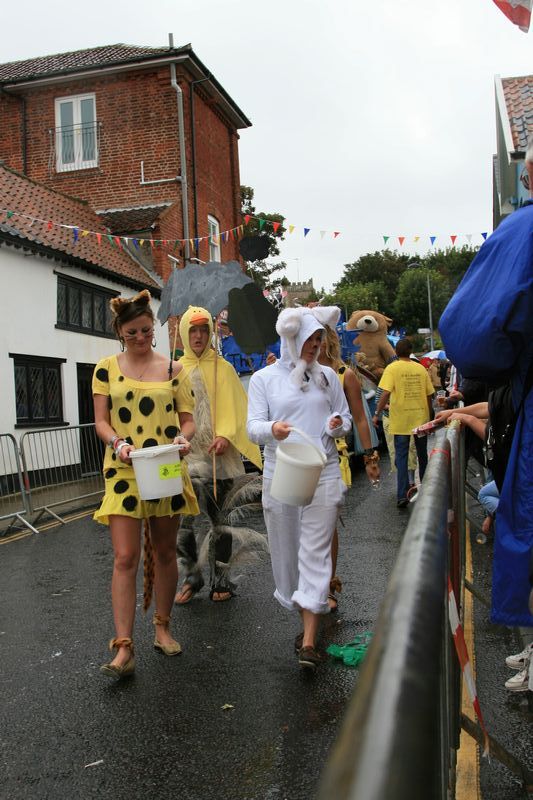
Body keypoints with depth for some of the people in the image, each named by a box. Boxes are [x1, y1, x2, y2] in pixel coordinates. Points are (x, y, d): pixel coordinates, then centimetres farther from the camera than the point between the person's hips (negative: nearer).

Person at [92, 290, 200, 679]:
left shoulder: (173, 369, 6)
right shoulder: (107, 369, 5)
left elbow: (188, 419, 6)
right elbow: (101, 420, 1)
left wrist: (183, 437, -17)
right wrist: (118, 443, -19)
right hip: (124, 471, -1)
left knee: (165, 551, 12)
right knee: (126, 558, -6)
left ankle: (163, 628, 29)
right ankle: (124, 648, -2)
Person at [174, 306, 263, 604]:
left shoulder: (223, 367, 5)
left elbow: (235, 408, 0)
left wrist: (226, 436, -17)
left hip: (218, 456, -1)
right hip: (186, 455, 1)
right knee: (181, 521, -4)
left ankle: (221, 580, 20)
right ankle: (192, 577, 16)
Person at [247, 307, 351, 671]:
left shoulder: (327, 376, 11)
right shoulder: (264, 378, 4)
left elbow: (346, 417, 16)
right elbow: (253, 426, -3)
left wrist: (339, 424, -8)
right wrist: (273, 430, -26)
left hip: (324, 473, 0)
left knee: (316, 552, -5)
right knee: (287, 552, 8)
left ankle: (309, 641, -3)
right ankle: (308, 618, 30)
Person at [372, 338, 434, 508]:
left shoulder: (392, 368, -7)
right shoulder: (420, 368, 3)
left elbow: (386, 393, -16)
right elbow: (429, 395, 5)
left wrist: (377, 414, -9)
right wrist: (430, 414, 18)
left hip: (401, 420, -3)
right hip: (421, 419, 3)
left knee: (401, 456, 0)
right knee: (422, 454, 18)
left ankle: (402, 495, -8)